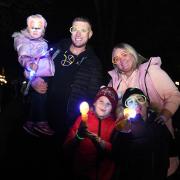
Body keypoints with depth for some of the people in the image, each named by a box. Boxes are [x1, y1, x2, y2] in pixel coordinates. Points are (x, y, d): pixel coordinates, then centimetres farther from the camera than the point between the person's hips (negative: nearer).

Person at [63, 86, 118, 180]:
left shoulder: (114, 124, 4)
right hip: (78, 172, 1)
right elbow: (66, 147, -1)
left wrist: (97, 140, -23)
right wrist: (78, 136, -20)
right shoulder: (83, 118, 3)